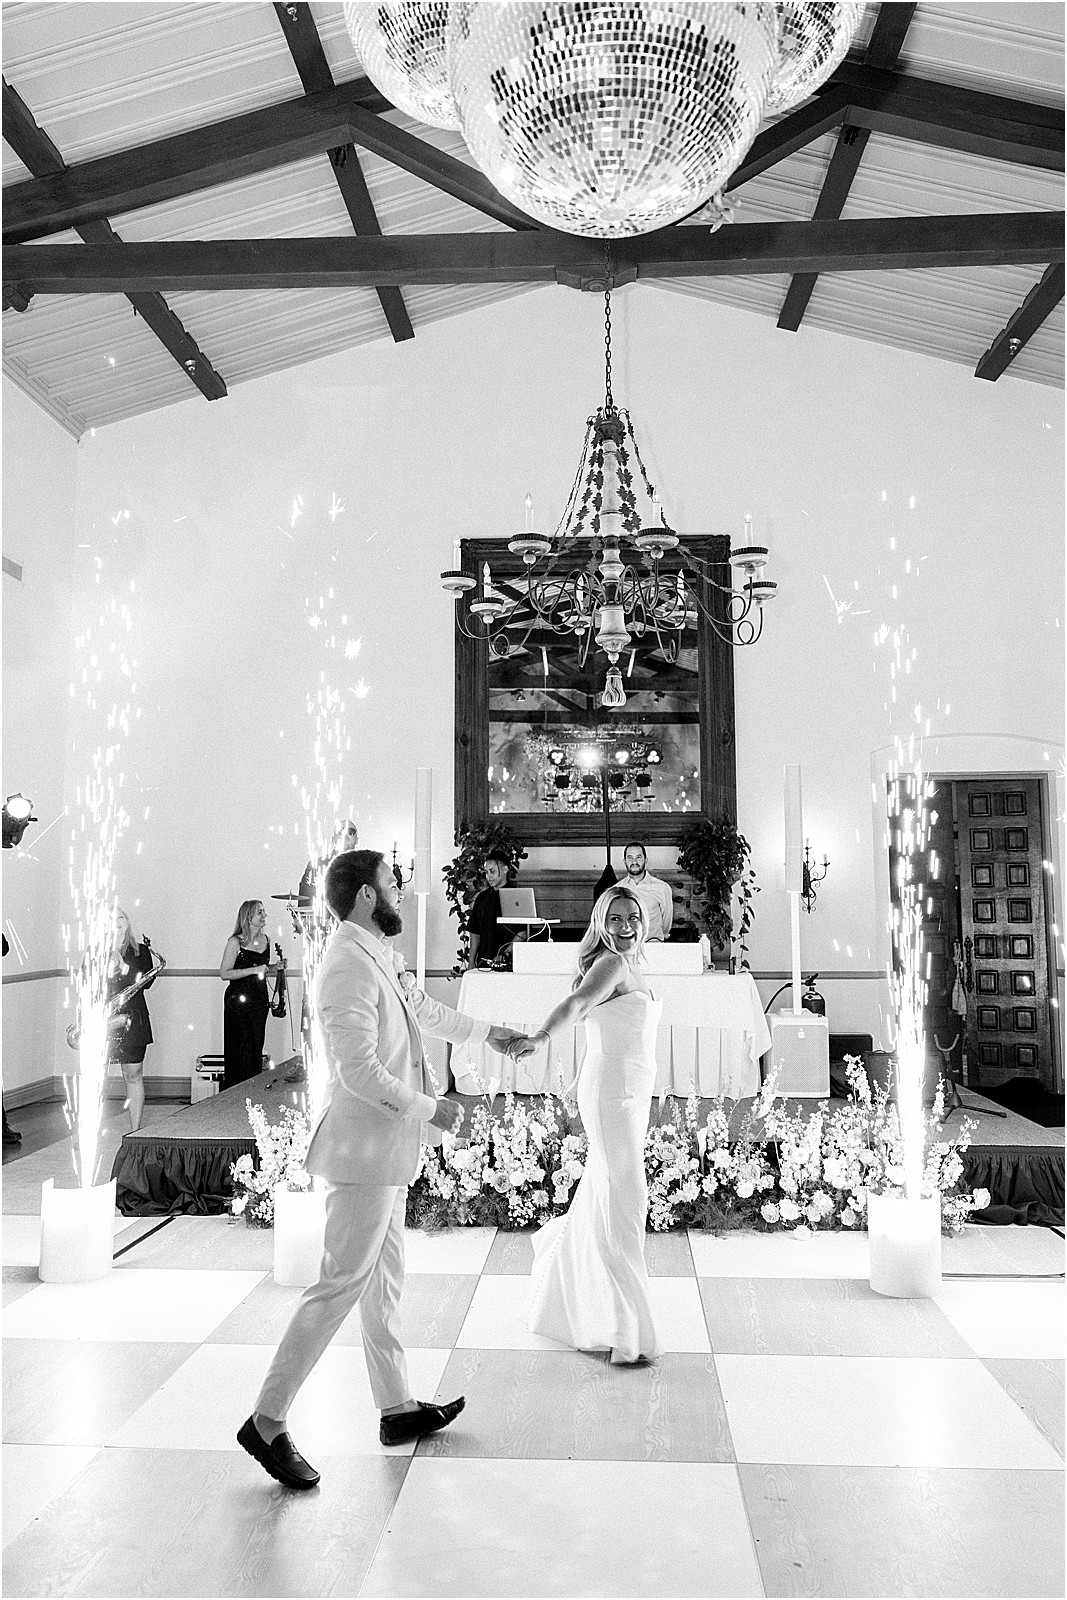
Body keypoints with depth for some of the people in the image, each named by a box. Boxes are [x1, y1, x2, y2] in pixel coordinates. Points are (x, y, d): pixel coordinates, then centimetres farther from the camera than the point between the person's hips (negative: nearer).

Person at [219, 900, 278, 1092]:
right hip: (238, 1002, -6)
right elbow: (224, 974, -14)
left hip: (260, 1000, 6)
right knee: (239, 1051, -2)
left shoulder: (265, 939, 8)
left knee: (256, 1049, 8)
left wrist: (274, 967, 2)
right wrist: (253, 970, -20)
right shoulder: (235, 942, -11)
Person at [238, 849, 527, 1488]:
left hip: (387, 1151, 10)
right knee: (341, 1285, -3)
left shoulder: (375, 958, 9)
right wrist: (428, 1109, -15)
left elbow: (421, 1006, 26)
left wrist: (487, 1033, 35)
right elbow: (361, 1072, -26)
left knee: (385, 1279, 17)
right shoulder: (349, 967, -22)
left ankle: (398, 1408, 30)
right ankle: (267, 1423, 8)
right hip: (366, 1151, -10)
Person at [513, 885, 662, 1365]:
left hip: (631, 1093, 9)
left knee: (601, 1196, 20)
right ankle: (626, 1333, 0)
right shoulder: (610, 964, -15)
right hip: (612, 1093, -9)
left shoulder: (632, 966, 13)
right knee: (623, 1203, -7)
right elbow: (575, 1005, -32)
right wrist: (541, 1035, -48)